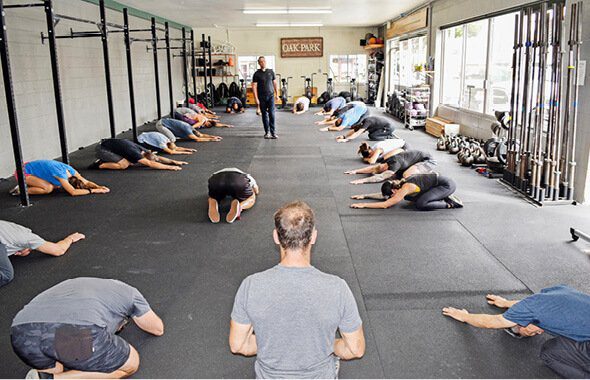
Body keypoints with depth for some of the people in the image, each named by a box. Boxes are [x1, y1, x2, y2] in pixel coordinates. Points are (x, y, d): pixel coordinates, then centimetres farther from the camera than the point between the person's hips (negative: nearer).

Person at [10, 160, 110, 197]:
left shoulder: (69, 170, -10)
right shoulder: (61, 174, -32)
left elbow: (86, 182, -7)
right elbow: (73, 192, -37)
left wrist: (99, 187, -23)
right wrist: (93, 190, -36)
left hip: (32, 166, 8)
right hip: (24, 172, -8)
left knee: (55, 185, -1)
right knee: (49, 188, -23)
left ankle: (28, 184, 12)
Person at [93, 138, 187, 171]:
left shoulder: (142, 150, -6)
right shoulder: (134, 153, -31)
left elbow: (158, 157, 2)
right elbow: (151, 164, -38)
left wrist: (174, 161, -8)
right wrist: (170, 167, -38)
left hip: (110, 144, 9)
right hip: (102, 148, -9)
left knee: (129, 162, 2)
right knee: (124, 165, -21)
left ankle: (104, 160, 12)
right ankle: (99, 164, -6)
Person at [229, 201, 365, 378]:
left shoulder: (251, 286, -23)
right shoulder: (337, 288, -26)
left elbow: (237, 345, -10)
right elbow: (356, 350, -13)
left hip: (269, 375, 1)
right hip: (320, 376, 0)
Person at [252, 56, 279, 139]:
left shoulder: (271, 72, 7)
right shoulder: (257, 74, -1)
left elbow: (275, 83, 13)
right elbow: (254, 86, -3)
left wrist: (277, 94, 9)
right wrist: (256, 98, -10)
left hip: (271, 96, 1)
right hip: (262, 97, -1)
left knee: (272, 113, -8)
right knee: (264, 114, 5)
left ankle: (273, 132, -6)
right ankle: (267, 132, 14)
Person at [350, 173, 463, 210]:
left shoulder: (404, 189, -22)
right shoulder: (400, 183, 2)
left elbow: (385, 204, -23)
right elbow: (384, 196, 15)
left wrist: (364, 205, -21)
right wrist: (364, 196, 10)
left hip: (447, 184, -9)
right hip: (438, 179, 9)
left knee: (420, 204, -25)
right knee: (408, 197, 8)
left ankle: (449, 204, -7)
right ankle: (444, 197, 11)